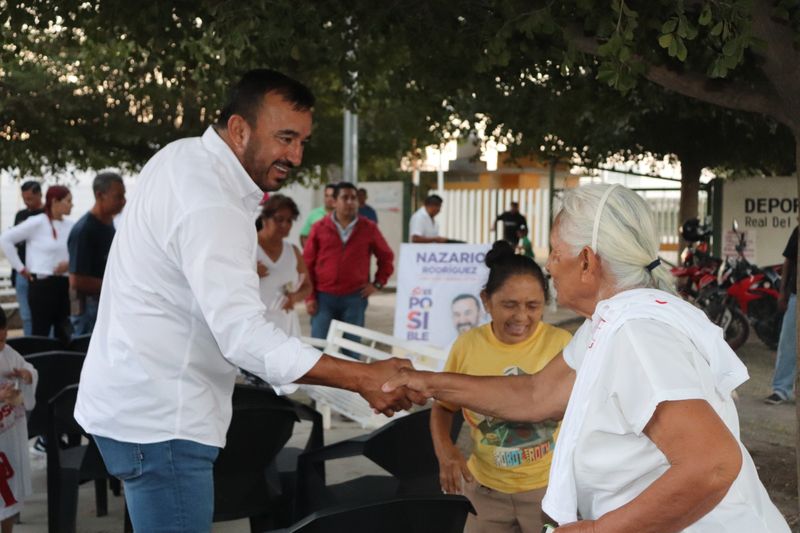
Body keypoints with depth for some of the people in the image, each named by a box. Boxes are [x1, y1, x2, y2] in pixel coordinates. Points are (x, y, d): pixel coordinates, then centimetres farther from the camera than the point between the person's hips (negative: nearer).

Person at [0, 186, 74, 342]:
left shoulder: (70, 226, 7)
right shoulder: (37, 223, -8)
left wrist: (70, 263, -6)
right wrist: (20, 268, -7)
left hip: (65, 284, 5)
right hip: (42, 284, -5)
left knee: (64, 333, 8)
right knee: (40, 333, -2)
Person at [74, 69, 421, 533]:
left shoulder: (186, 156, 8)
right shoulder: (211, 205, -24)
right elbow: (245, 336, -32)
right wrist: (364, 378, -33)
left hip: (142, 402, 11)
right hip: (159, 417, -11)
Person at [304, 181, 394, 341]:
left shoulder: (368, 228, 5)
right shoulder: (320, 228, 2)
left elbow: (386, 257, 16)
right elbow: (307, 264, 3)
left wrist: (378, 283, 6)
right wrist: (309, 297, -1)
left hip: (355, 298, 1)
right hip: (324, 297, -1)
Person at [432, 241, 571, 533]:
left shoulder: (560, 343, -11)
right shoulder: (467, 345, -6)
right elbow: (443, 407, 6)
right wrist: (444, 449, -10)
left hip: (550, 486, -2)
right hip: (484, 487, 2)